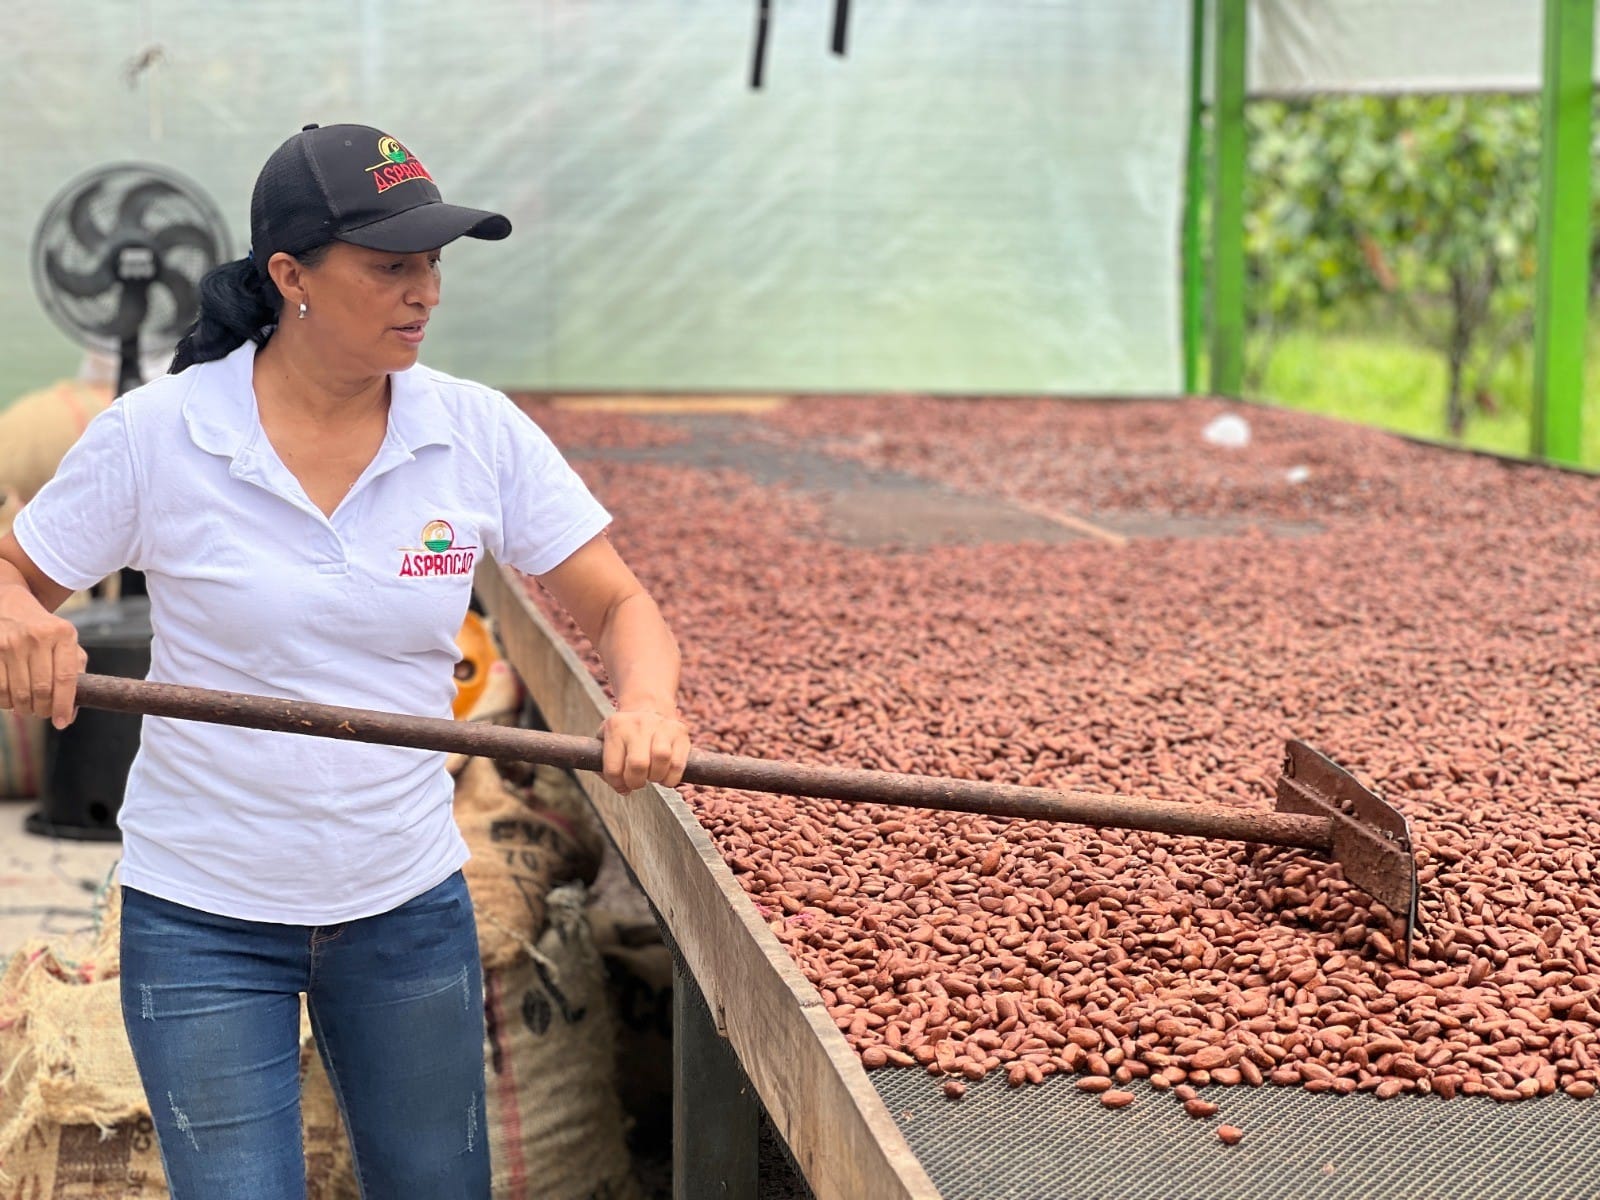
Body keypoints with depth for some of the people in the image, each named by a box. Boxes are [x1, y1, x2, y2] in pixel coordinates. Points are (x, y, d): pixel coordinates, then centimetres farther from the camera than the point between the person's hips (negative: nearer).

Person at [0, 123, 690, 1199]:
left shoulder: (481, 434, -6)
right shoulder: (156, 434, -11)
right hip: (203, 916, -2)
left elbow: (620, 606, -3)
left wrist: (648, 702, -26)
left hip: (409, 905, 3)